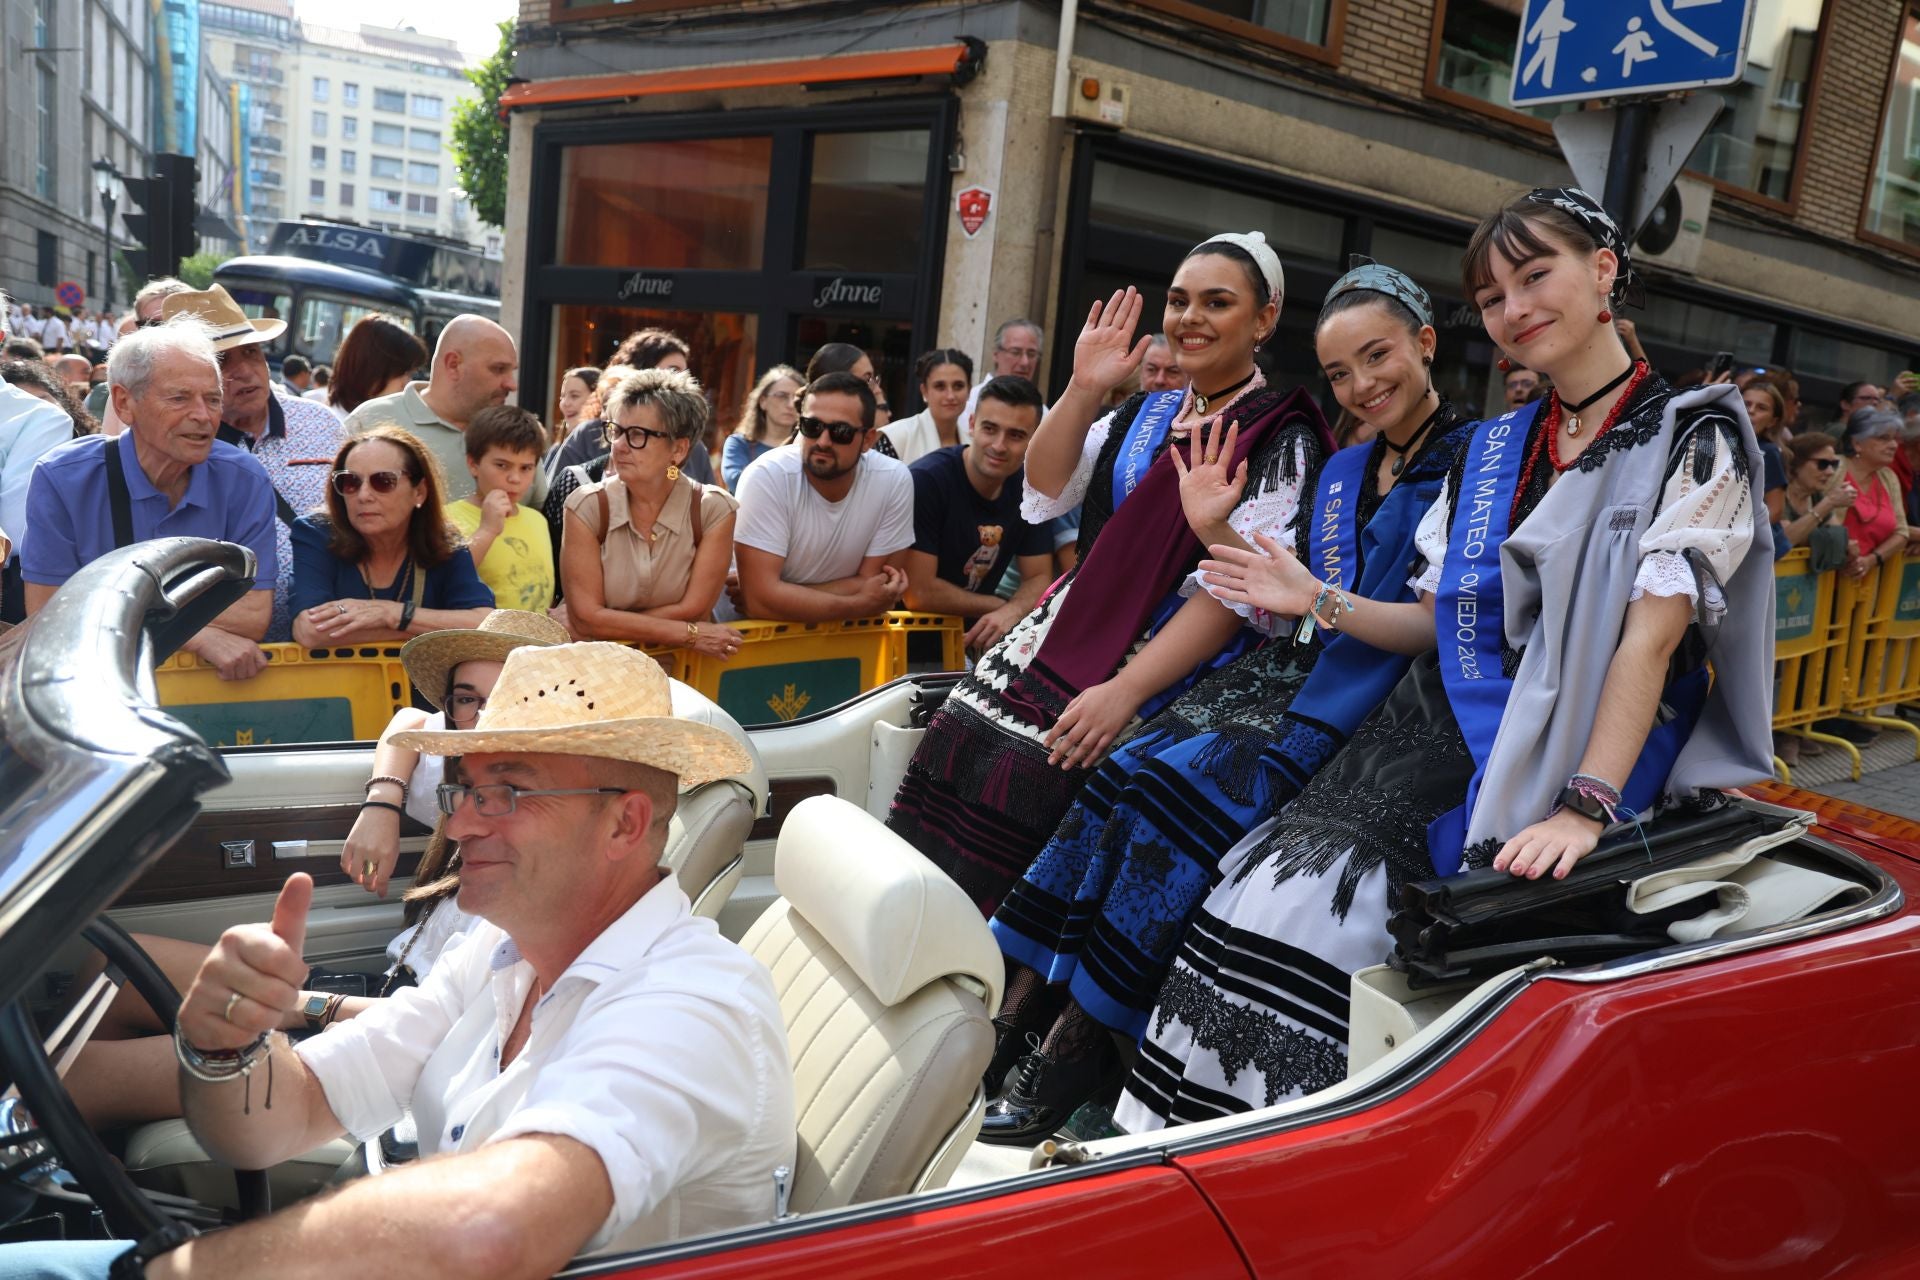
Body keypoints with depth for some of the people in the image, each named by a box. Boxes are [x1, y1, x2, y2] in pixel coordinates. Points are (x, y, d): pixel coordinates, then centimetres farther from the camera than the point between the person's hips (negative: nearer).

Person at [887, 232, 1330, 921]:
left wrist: (1125, 690, -22)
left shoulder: (1280, 437, -3)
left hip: (1164, 665, -7)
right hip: (1070, 632, 7)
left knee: (1033, 779, -23)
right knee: (961, 744, -10)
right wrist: (1084, 389, 0)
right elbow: (1045, 492, 13)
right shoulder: (1144, 415, 18)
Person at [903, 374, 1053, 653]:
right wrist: (998, 607, -11)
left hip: (975, 638, 6)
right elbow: (919, 592, -23)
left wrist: (1013, 611, -20)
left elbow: (1039, 577, 4)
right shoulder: (925, 479, -20)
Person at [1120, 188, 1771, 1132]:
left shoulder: (1692, 436, -2)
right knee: (1271, 882, -15)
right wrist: (1318, 599, 4)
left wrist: (1587, 807, -21)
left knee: (1331, 894, -24)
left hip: (1572, 755, -5)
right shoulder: (1494, 449, 16)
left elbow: (1652, 633, -12)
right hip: (1445, 727, 5)